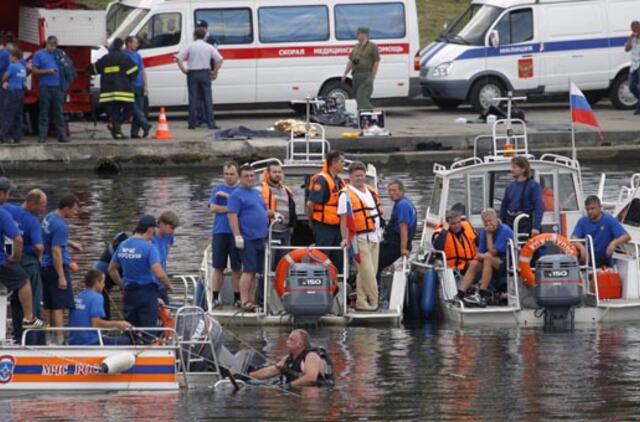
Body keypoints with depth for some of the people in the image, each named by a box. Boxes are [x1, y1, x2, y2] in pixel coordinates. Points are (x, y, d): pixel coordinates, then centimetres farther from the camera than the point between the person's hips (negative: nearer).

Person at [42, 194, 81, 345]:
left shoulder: (49, 217, 10)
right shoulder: (60, 226, -19)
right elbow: (56, 252, -22)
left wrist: (69, 243, 19)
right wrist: (61, 277, -21)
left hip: (45, 266, 9)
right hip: (57, 267, -9)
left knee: (48, 306, 12)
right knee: (59, 305, -9)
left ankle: (48, 338, 15)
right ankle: (59, 340, -14)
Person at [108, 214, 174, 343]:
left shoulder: (122, 246, 6)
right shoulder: (149, 247, -15)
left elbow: (111, 269, 16)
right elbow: (159, 274, -22)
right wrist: (168, 286, -4)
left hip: (129, 294, 6)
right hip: (147, 293, -6)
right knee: (149, 334, -1)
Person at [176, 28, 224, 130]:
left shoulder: (190, 46, -1)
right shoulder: (209, 47, 2)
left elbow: (178, 58, -7)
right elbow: (220, 59, -4)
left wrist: (183, 70, 0)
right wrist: (215, 72, 3)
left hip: (193, 73, -1)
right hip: (205, 73, 1)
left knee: (193, 98, 4)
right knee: (207, 98, 3)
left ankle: (192, 123, 3)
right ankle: (211, 123, -2)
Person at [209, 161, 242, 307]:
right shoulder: (217, 189, 10)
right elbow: (213, 207, -1)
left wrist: (227, 196, -10)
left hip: (236, 233, -1)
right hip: (220, 231, 1)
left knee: (236, 268, 2)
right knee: (218, 267, 0)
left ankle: (237, 298, 6)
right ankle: (215, 297, 2)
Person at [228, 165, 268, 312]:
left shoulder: (257, 194, 19)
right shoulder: (237, 195, -6)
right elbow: (233, 216, -14)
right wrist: (237, 236, -20)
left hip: (260, 238, 8)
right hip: (247, 239, -8)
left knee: (254, 272, 9)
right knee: (249, 270, -13)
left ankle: (251, 300, 13)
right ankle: (244, 301, -12)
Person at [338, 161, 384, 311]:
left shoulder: (371, 192, 14)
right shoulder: (346, 194, -8)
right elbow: (344, 219, -11)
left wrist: (379, 232, 20)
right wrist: (345, 238, -18)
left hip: (374, 237, 7)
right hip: (360, 238, -7)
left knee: (368, 272, 9)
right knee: (367, 271, -9)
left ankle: (362, 301, 14)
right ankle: (373, 301, -5)